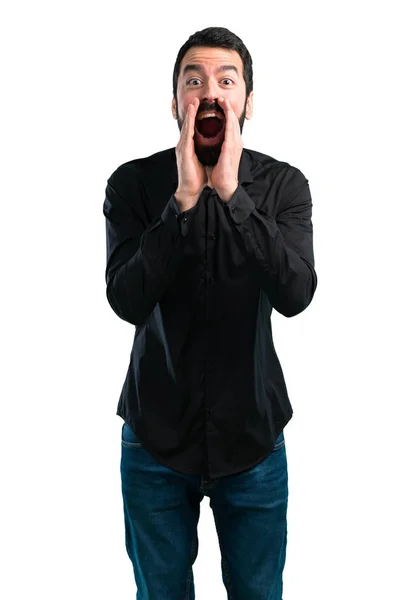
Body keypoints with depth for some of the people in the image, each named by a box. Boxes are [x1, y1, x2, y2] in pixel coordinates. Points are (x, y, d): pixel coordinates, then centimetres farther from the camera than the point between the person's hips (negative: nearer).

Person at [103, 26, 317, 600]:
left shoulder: (284, 185, -7)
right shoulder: (133, 183, -8)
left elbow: (295, 294, -21)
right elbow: (127, 301, -19)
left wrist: (231, 192, -27)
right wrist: (185, 198, -26)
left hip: (253, 440, 1)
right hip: (155, 441, 0)